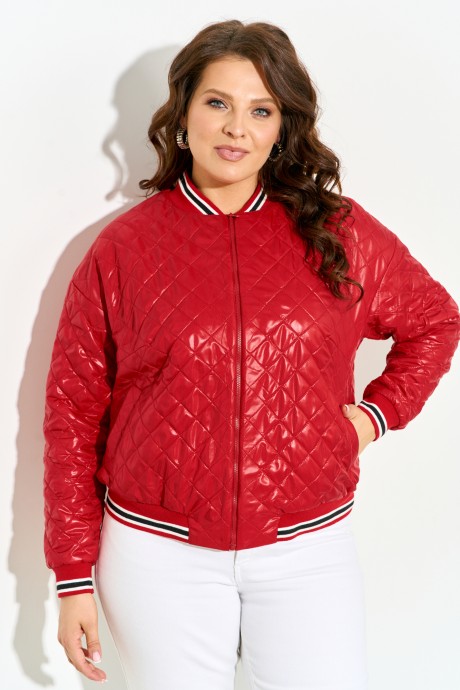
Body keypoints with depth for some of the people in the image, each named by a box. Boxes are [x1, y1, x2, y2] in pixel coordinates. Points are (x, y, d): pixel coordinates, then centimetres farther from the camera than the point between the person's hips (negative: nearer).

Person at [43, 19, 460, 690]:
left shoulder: (339, 232, 0)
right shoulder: (123, 248, -3)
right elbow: (73, 411, 0)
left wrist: (377, 412, 1)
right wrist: (74, 577, 0)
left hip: (308, 551, 1)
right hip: (160, 554, -1)